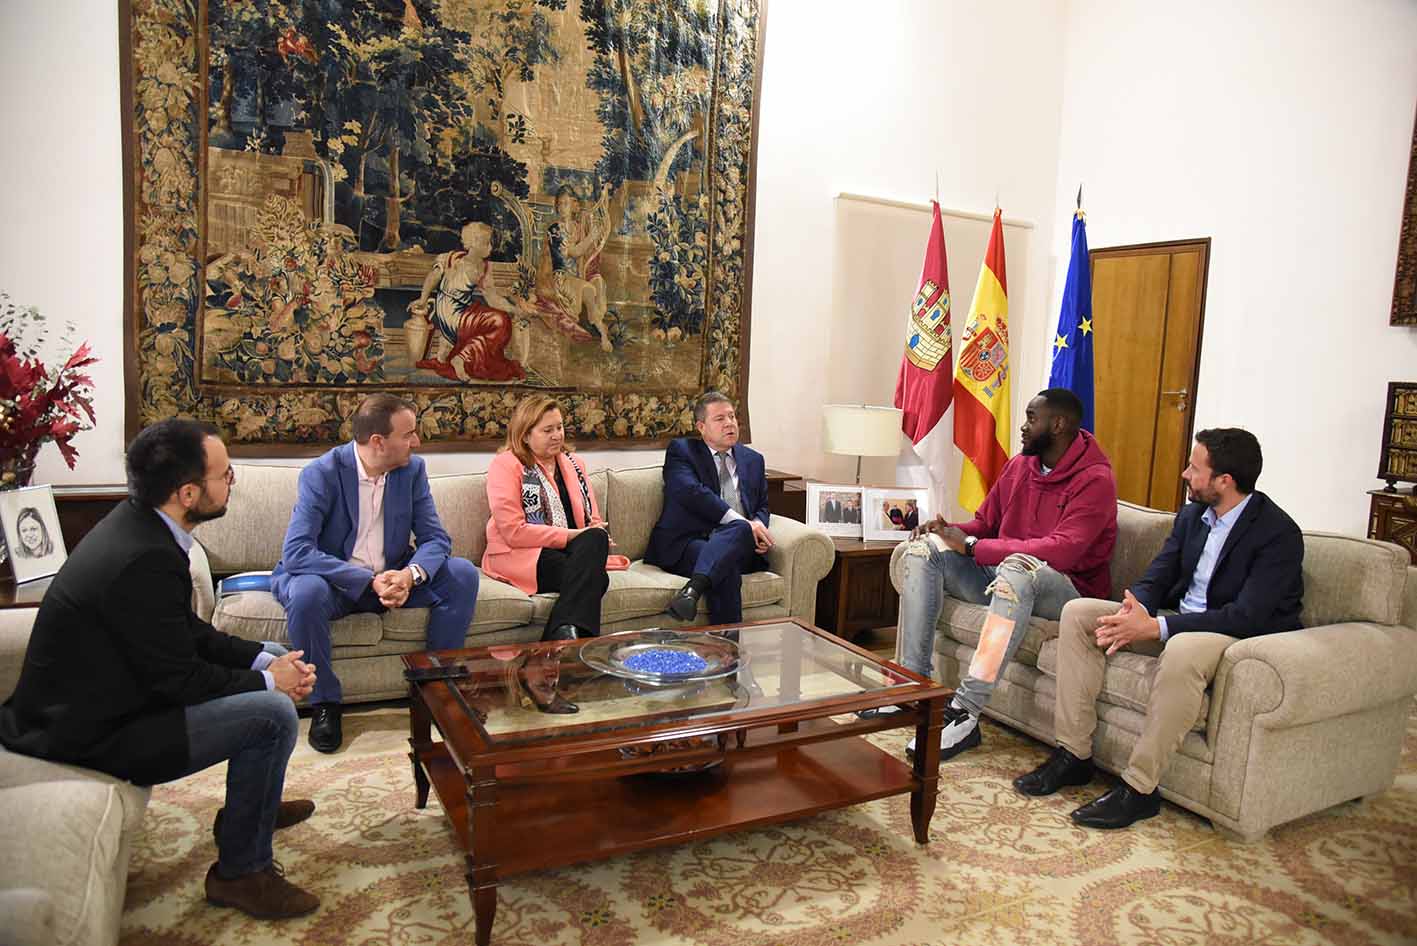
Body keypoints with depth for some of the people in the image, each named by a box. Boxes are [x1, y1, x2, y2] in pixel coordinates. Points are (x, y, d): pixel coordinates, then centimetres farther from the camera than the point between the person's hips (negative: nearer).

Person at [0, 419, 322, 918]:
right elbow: (179, 680, -23)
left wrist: (264, 659, -2)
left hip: (108, 693, 10)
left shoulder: (138, 521, -2)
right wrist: (267, 681, -10)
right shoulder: (145, 560, -31)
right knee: (274, 713, -21)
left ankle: (251, 804, 32)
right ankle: (242, 870, -1)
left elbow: (187, 631, 7)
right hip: (91, 734, -10)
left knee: (273, 658, 15)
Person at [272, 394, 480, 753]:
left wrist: (410, 574, -28)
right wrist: (369, 581, -33)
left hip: (393, 579, 4)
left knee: (462, 574, -17)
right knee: (306, 592, -36)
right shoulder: (321, 474, -17)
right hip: (337, 582, -3)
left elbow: (435, 538, -6)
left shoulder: (413, 469, -4)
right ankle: (324, 702, -14)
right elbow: (295, 552, -26)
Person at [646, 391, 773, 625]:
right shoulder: (681, 450, 9)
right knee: (727, 569, -39)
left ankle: (692, 589, -57)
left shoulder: (753, 460, 27)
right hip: (685, 544, -3)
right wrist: (743, 522, -19)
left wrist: (757, 526, -1)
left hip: (738, 545, 3)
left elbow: (762, 507, 28)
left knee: (740, 530, -37)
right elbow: (691, 492, -9)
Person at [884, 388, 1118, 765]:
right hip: (1000, 573, 7)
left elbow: (1061, 551, -27)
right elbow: (984, 523, 16)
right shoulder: (1020, 465, 8)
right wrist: (951, 532, -8)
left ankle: (965, 713, -40)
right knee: (924, 548, -10)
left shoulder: (1095, 479, -14)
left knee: (1019, 565, -40)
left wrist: (971, 546, -26)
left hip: (1065, 588, -7)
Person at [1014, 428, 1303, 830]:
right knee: (1078, 612, -8)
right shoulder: (1192, 515, 6)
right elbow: (1156, 577, 4)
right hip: (1177, 620, 8)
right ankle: (1073, 755, -9)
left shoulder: (1279, 534, -17)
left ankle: (1139, 787, -28)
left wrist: (1154, 627, -31)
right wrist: (1135, 611, -21)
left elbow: (1249, 616, -26)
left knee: (1183, 650, -41)